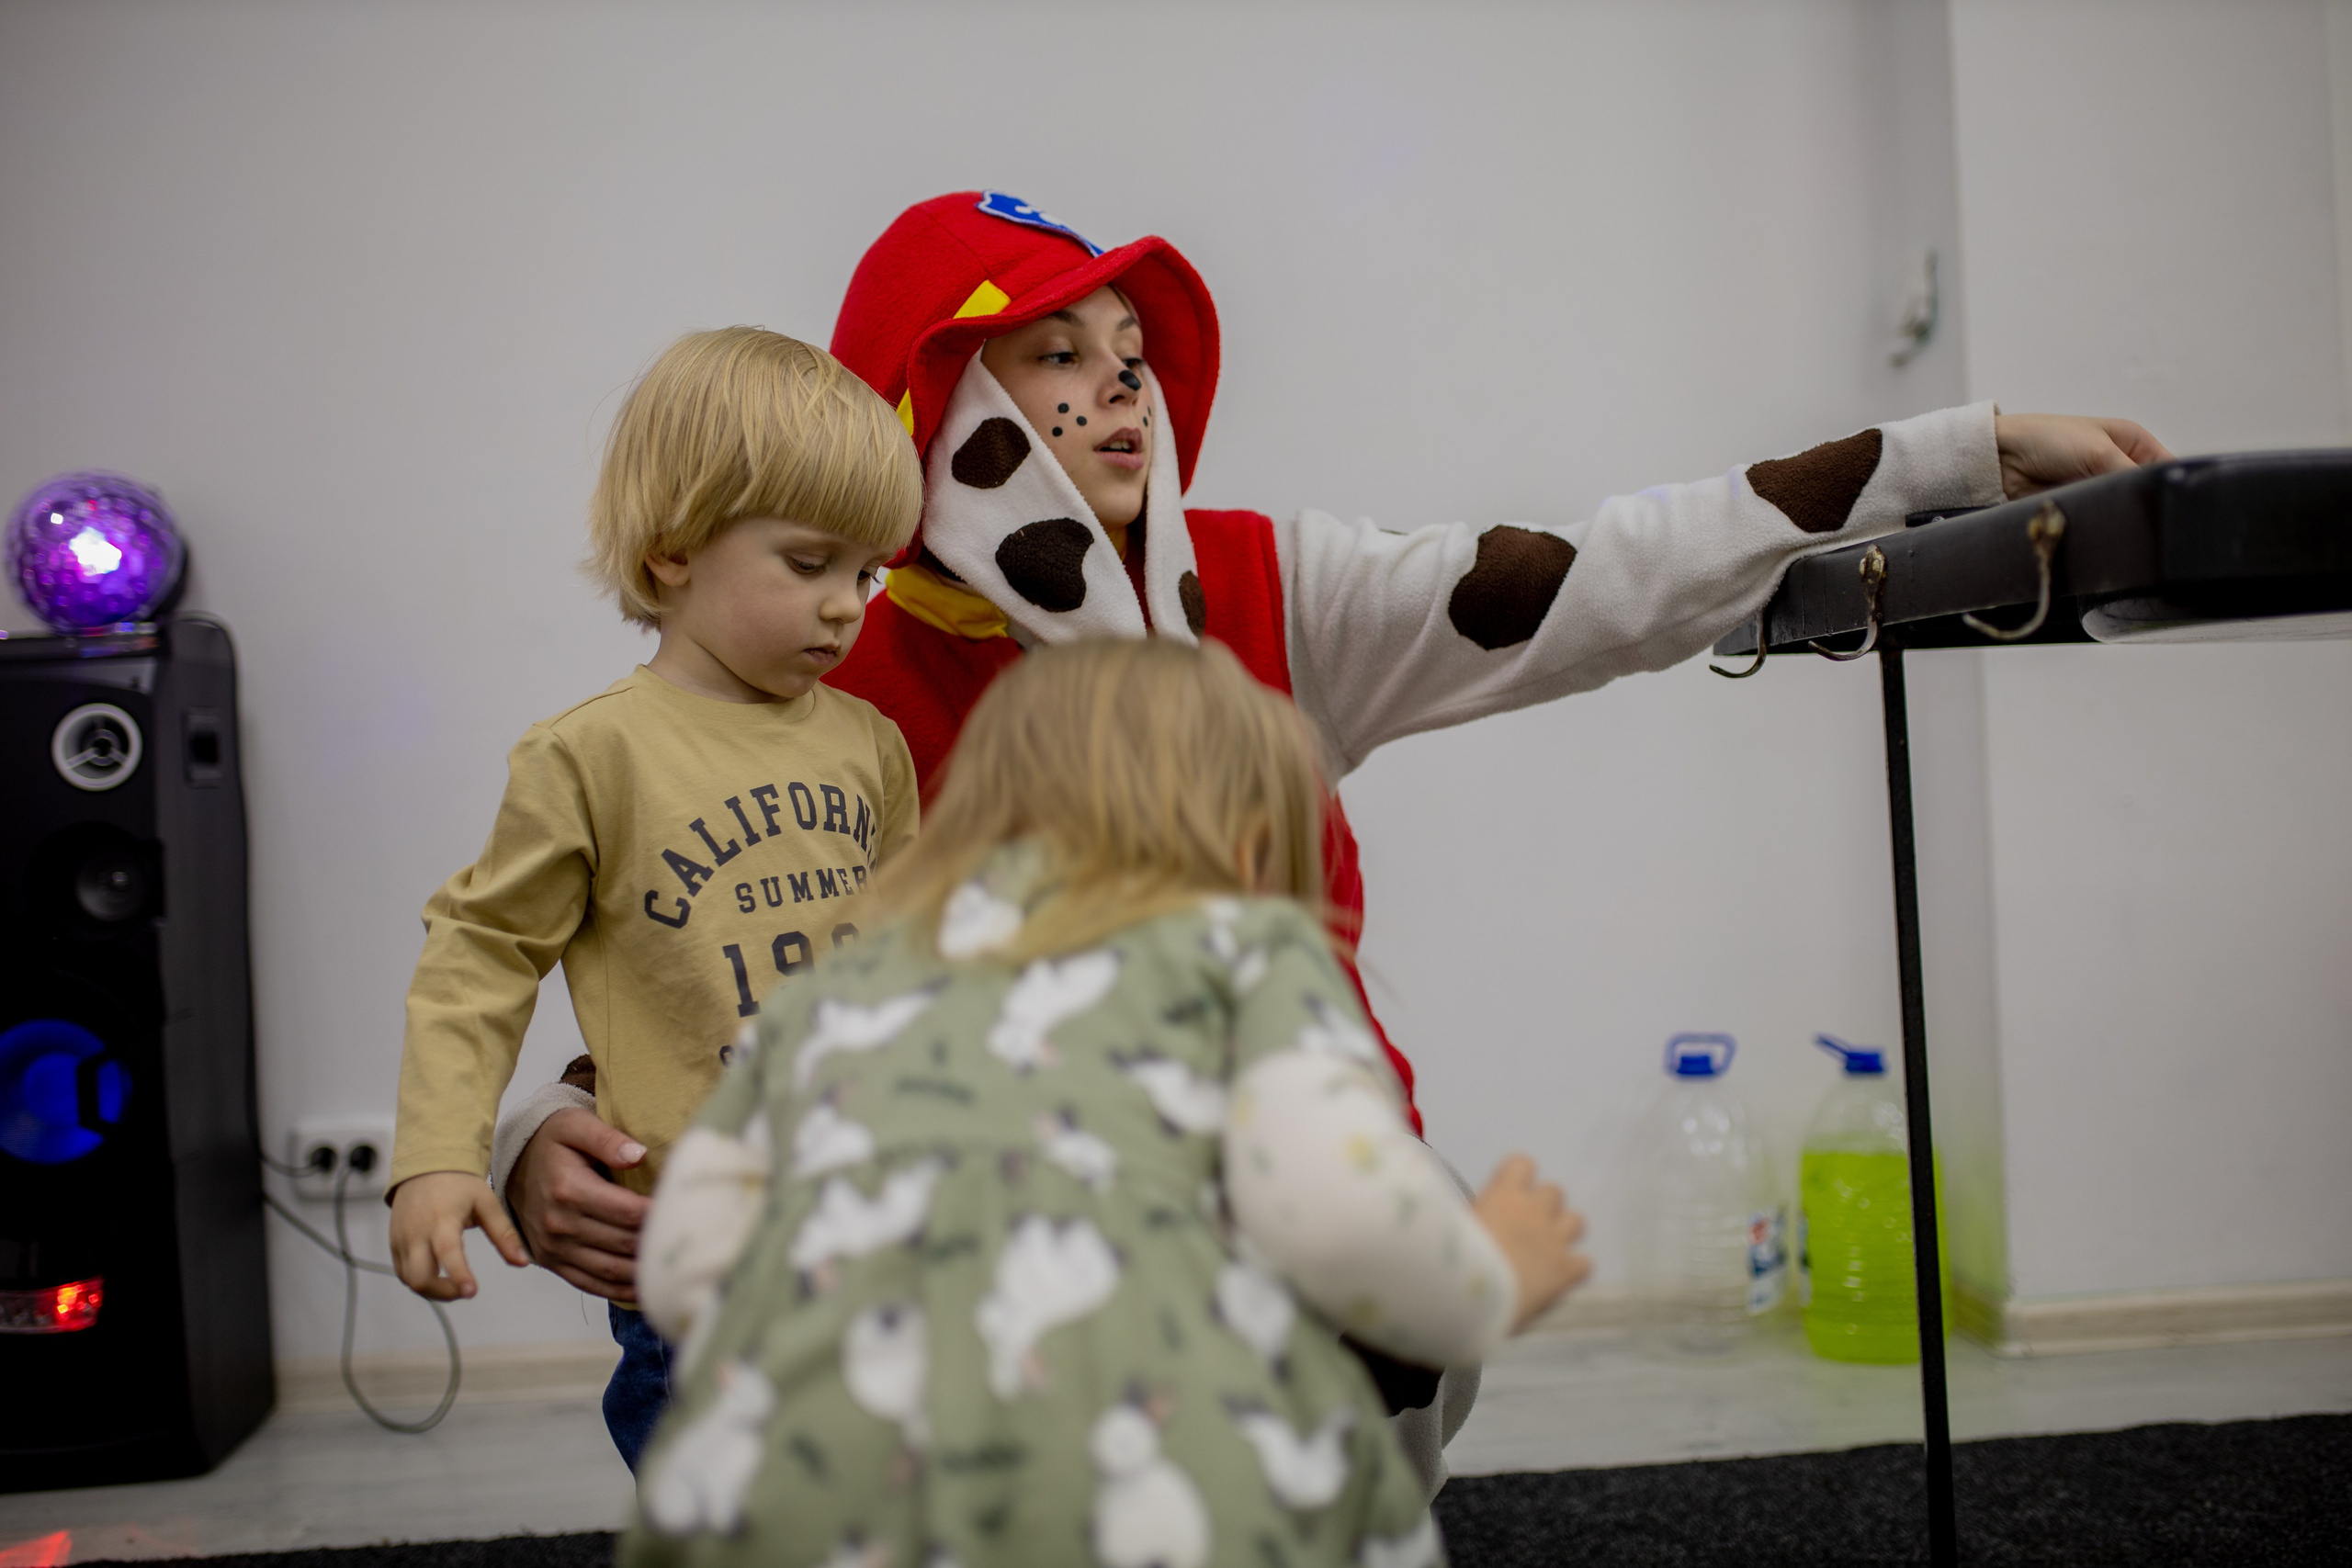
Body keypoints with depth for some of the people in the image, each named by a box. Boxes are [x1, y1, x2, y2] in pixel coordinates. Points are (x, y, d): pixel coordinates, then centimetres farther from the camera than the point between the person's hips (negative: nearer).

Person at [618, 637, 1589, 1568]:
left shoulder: (835, 990, 28)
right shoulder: (1250, 939, 18)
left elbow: (681, 1269, 18)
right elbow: (1332, 1202, -1)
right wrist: (1487, 1285, 20)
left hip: (793, 1487, 4)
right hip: (1154, 1477, -3)